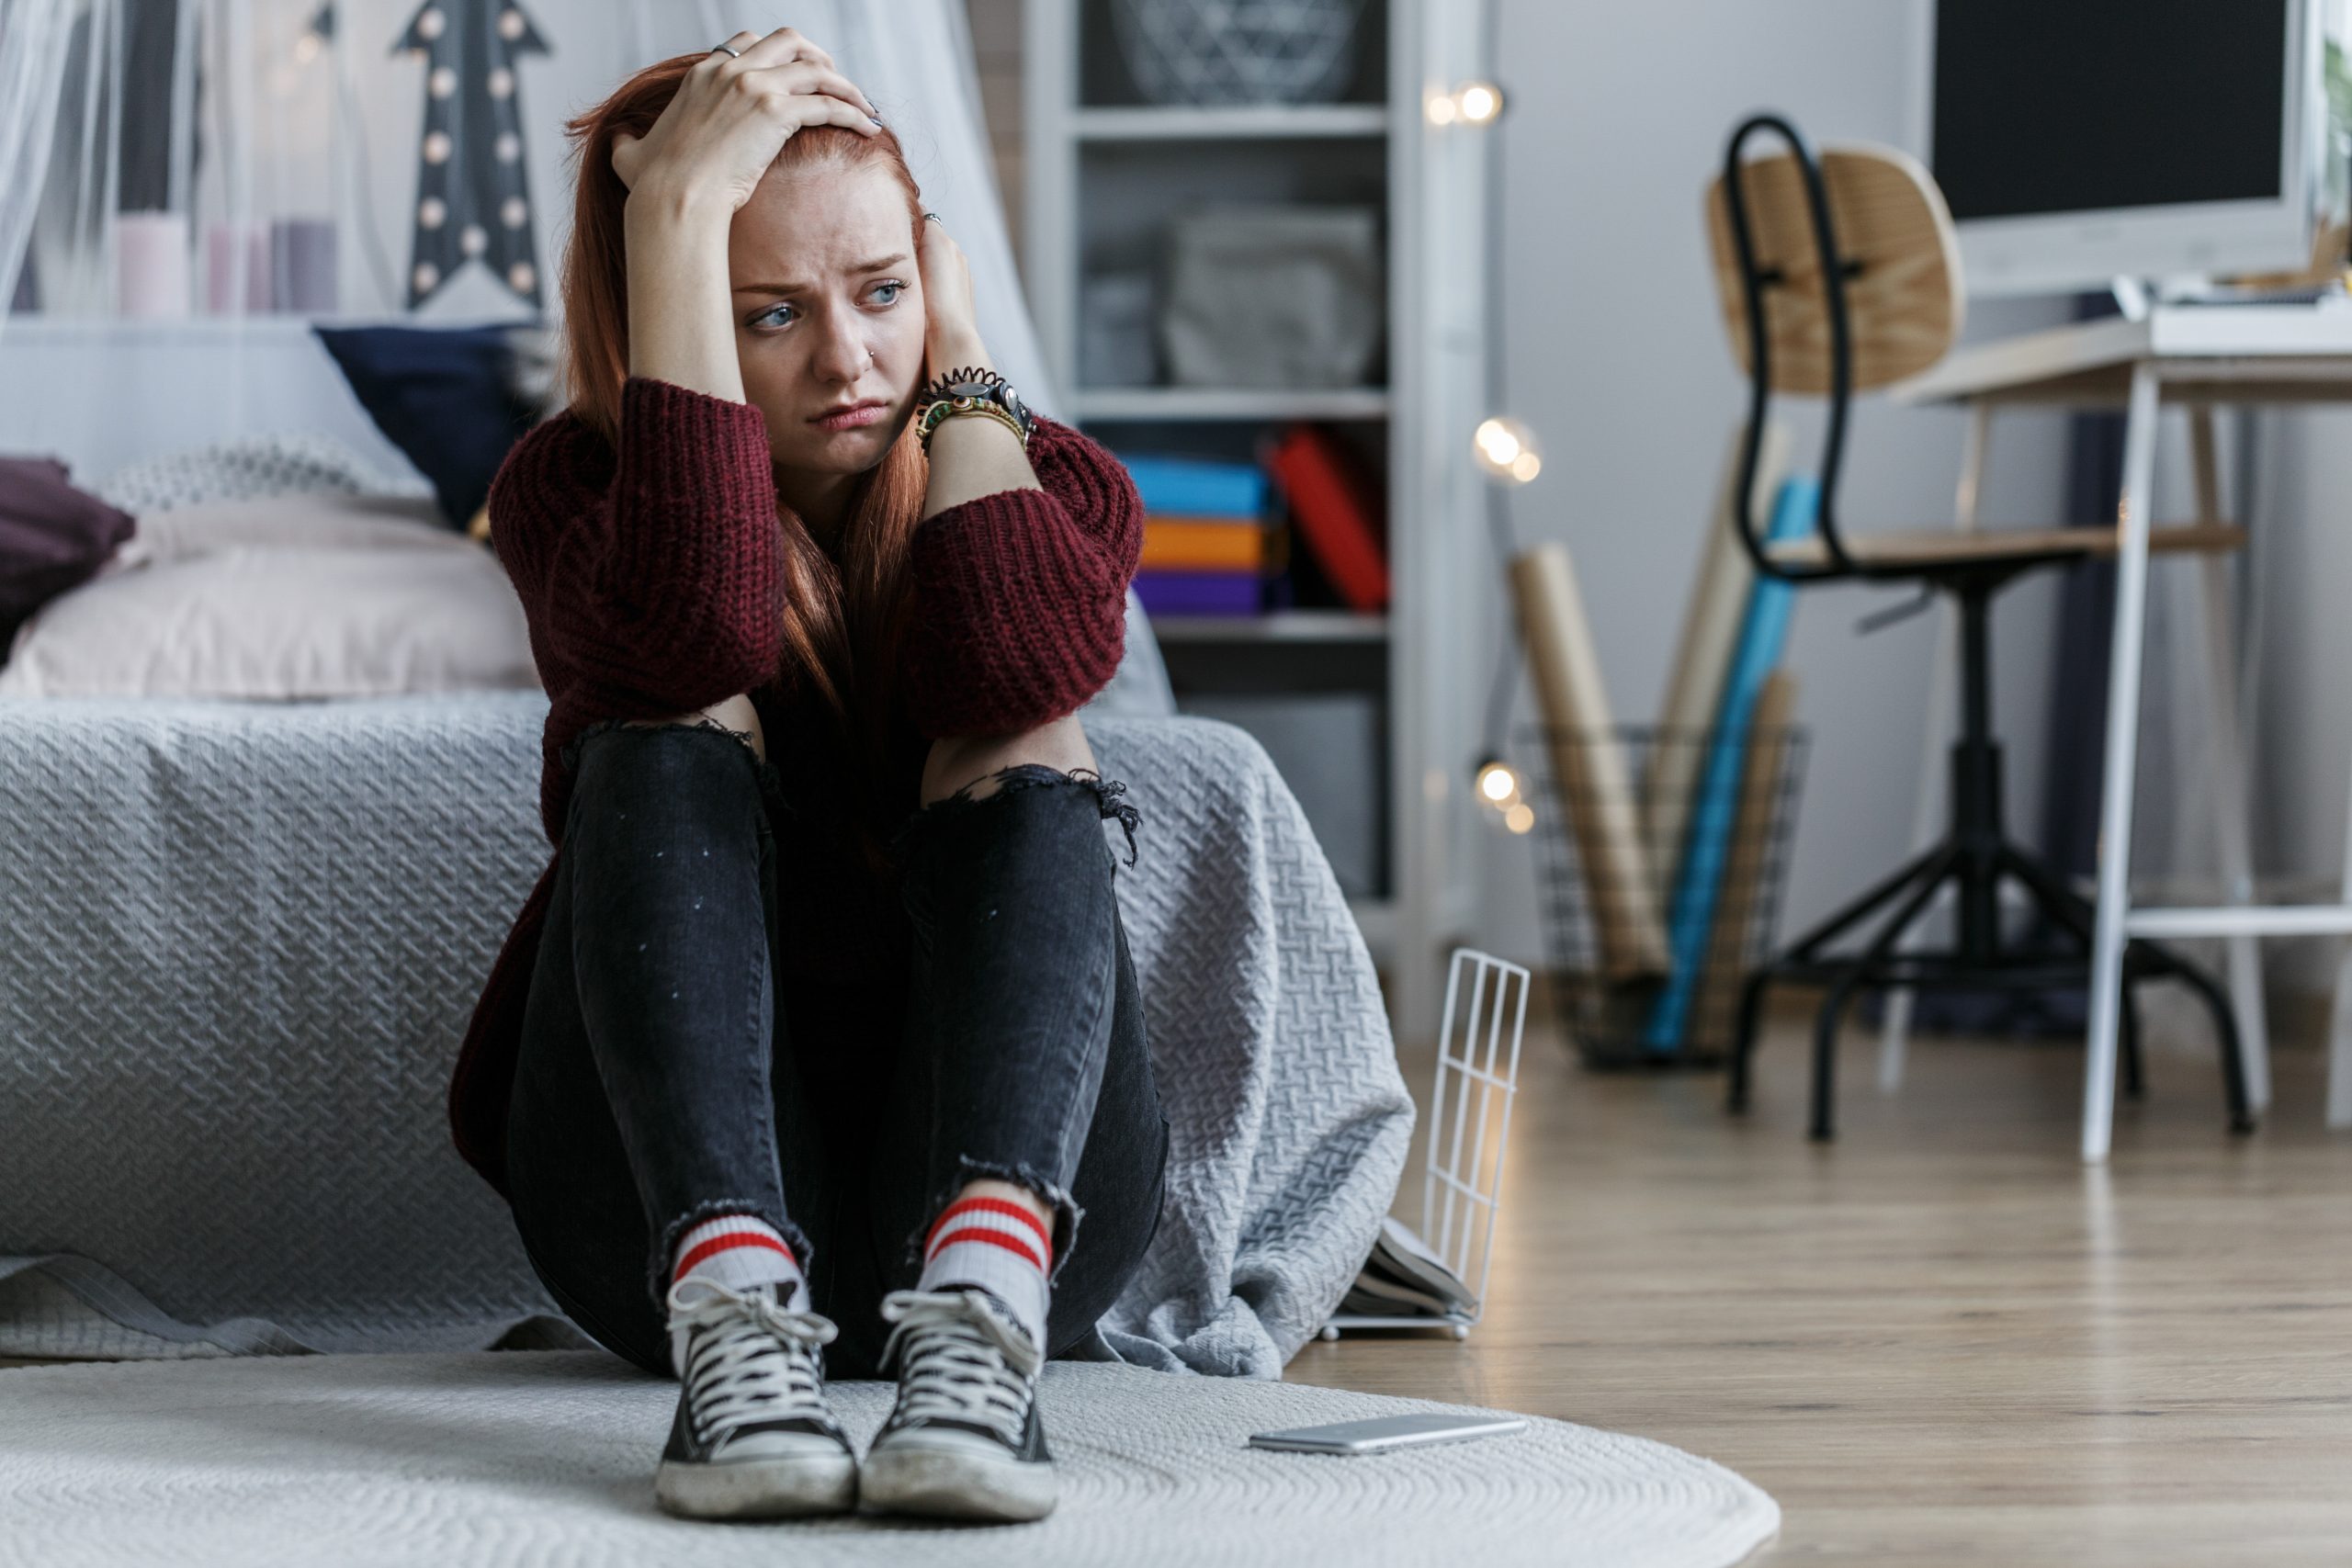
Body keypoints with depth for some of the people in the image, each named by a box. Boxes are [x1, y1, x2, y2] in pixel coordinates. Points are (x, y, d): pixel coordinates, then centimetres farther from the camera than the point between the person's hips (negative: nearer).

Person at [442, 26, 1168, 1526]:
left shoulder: (1053, 486, 4)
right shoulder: (575, 487, -1)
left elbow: (1022, 668, -23)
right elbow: (693, 626, -27)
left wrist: (961, 350, -9)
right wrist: (678, 214, -25)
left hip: (1002, 1176, 1)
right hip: (671, 1193, -1)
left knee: (1021, 746, -21)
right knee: (679, 730, -21)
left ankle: (984, 1301, -46)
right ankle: (733, 1308, -43)